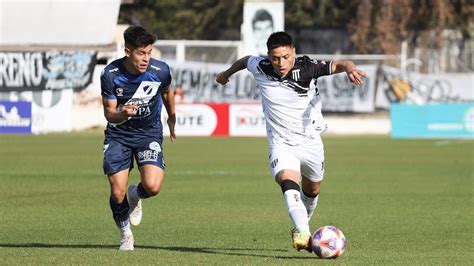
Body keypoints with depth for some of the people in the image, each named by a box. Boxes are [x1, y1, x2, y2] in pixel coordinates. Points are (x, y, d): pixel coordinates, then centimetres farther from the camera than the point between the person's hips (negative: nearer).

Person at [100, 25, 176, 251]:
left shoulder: (160, 71, -16)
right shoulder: (110, 74, -19)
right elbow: (109, 112, -12)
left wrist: (172, 118, 24)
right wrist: (122, 114, -36)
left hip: (149, 133, 0)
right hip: (118, 135, 0)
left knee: (152, 186, -22)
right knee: (117, 193, -7)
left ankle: (136, 195, 17)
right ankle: (125, 233, 23)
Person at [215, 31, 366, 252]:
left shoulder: (307, 68, -17)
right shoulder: (260, 68, -10)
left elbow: (339, 64, -19)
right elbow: (245, 60, 12)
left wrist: (350, 69, -43)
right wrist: (226, 74, 32)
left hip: (310, 142, 1)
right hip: (281, 144, -1)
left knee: (312, 190, 22)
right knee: (288, 182, -30)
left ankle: (301, 227, 50)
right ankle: (303, 234, -44)